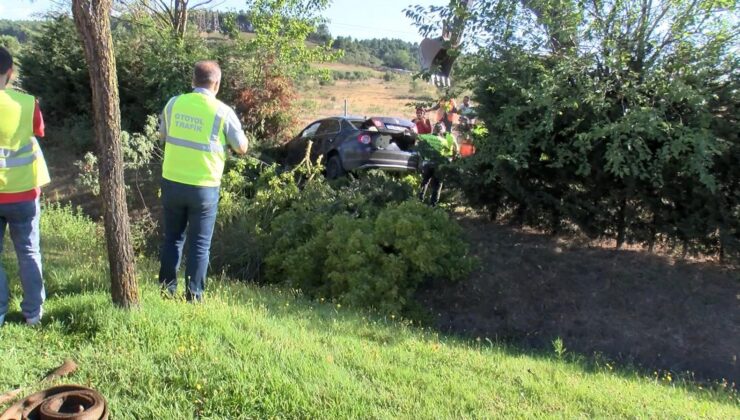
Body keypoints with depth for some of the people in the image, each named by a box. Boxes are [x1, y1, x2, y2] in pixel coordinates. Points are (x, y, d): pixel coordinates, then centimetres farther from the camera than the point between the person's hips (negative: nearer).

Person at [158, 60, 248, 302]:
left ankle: (167, 292, 23)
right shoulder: (223, 112, -10)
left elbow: (163, 135, 17)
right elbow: (242, 148, 0)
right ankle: (193, 298, 11)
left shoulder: (174, 104, 0)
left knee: (172, 239, 16)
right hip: (204, 188, -3)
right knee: (199, 245, 7)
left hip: (172, 183, 3)